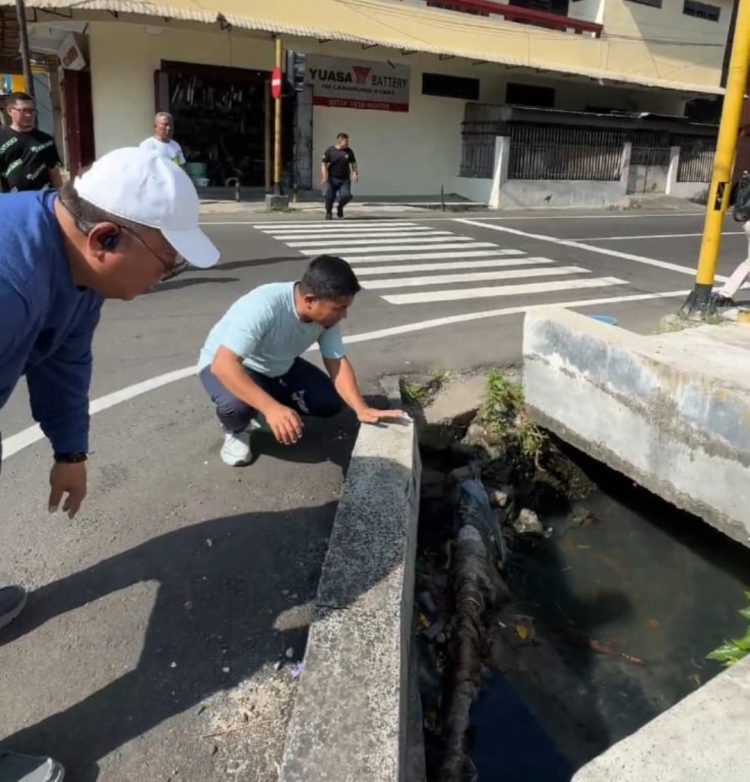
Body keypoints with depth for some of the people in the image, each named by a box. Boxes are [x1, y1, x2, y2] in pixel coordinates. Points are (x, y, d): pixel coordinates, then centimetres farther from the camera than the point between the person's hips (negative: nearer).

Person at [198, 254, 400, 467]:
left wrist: (362, 409, -31)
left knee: (329, 402, -10)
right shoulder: (263, 307, -39)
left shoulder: (325, 314, -19)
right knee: (236, 403, -38)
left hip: (279, 367, 6)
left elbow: (338, 362, -15)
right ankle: (235, 432, -1)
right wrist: (271, 408, -56)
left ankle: (259, 413, 13)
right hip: (227, 364, -6)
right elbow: (223, 364, -46)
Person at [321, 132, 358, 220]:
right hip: (332, 178, -1)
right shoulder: (330, 151, -4)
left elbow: (353, 163, 15)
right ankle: (328, 212, 27)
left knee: (346, 196, -15)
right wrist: (324, 176, -13)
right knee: (330, 197, 0)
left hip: (345, 179, 2)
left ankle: (340, 207, 19)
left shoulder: (349, 151, 5)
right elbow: (324, 164, -3)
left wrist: (355, 173, -1)